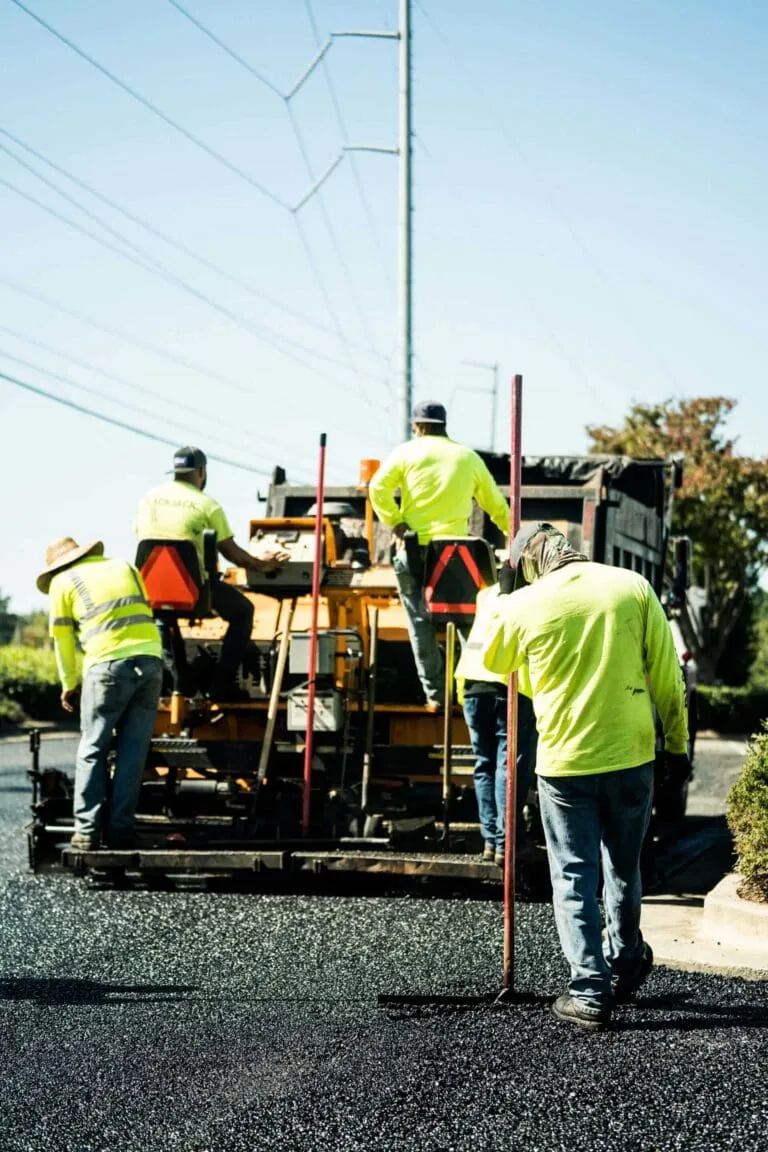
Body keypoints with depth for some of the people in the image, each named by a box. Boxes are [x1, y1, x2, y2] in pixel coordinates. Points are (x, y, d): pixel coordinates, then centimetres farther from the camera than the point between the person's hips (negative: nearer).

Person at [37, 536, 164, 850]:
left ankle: (87, 830, 2)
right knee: (133, 751, 7)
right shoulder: (125, 567, 23)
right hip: (150, 658, 4)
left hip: (108, 665, -4)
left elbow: (63, 640, 13)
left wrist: (69, 685, 24)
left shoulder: (62, 582, 10)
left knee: (92, 750, 6)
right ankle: (120, 830, 6)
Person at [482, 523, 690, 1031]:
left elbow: (493, 660, 15)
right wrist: (677, 744, 9)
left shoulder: (525, 604, -6)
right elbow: (667, 677, -1)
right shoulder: (634, 587, -3)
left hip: (564, 761, -2)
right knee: (623, 869, 20)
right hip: (631, 755, 2)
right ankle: (624, 966, 36)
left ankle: (590, 992, 0)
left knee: (574, 876, 6)